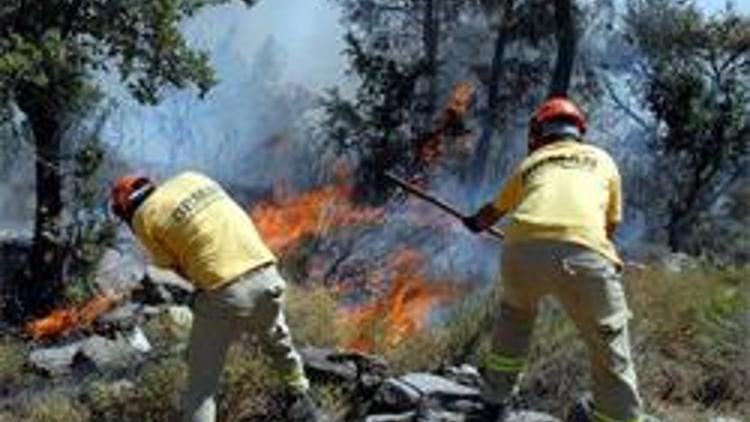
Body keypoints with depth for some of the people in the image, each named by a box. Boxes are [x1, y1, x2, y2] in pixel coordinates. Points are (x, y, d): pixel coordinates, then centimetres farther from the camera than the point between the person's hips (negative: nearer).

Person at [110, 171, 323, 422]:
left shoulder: (144, 217, 4)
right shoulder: (191, 178, 19)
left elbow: (178, 268, 7)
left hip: (225, 293, -6)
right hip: (267, 275, 6)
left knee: (201, 382, 11)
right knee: (277, 342, 35)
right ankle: (301, 400, 52)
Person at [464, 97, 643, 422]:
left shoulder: (530, 163, 30)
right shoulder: (601, 159, 28)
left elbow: (495, 211, 47)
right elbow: (611, 224, 33)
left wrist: (475, 223, 69)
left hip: (523, 249, 3)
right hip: (583, 253, -3)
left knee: (515, 311, 34)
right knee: (612, 356, 8)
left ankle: (496, 393, 41)